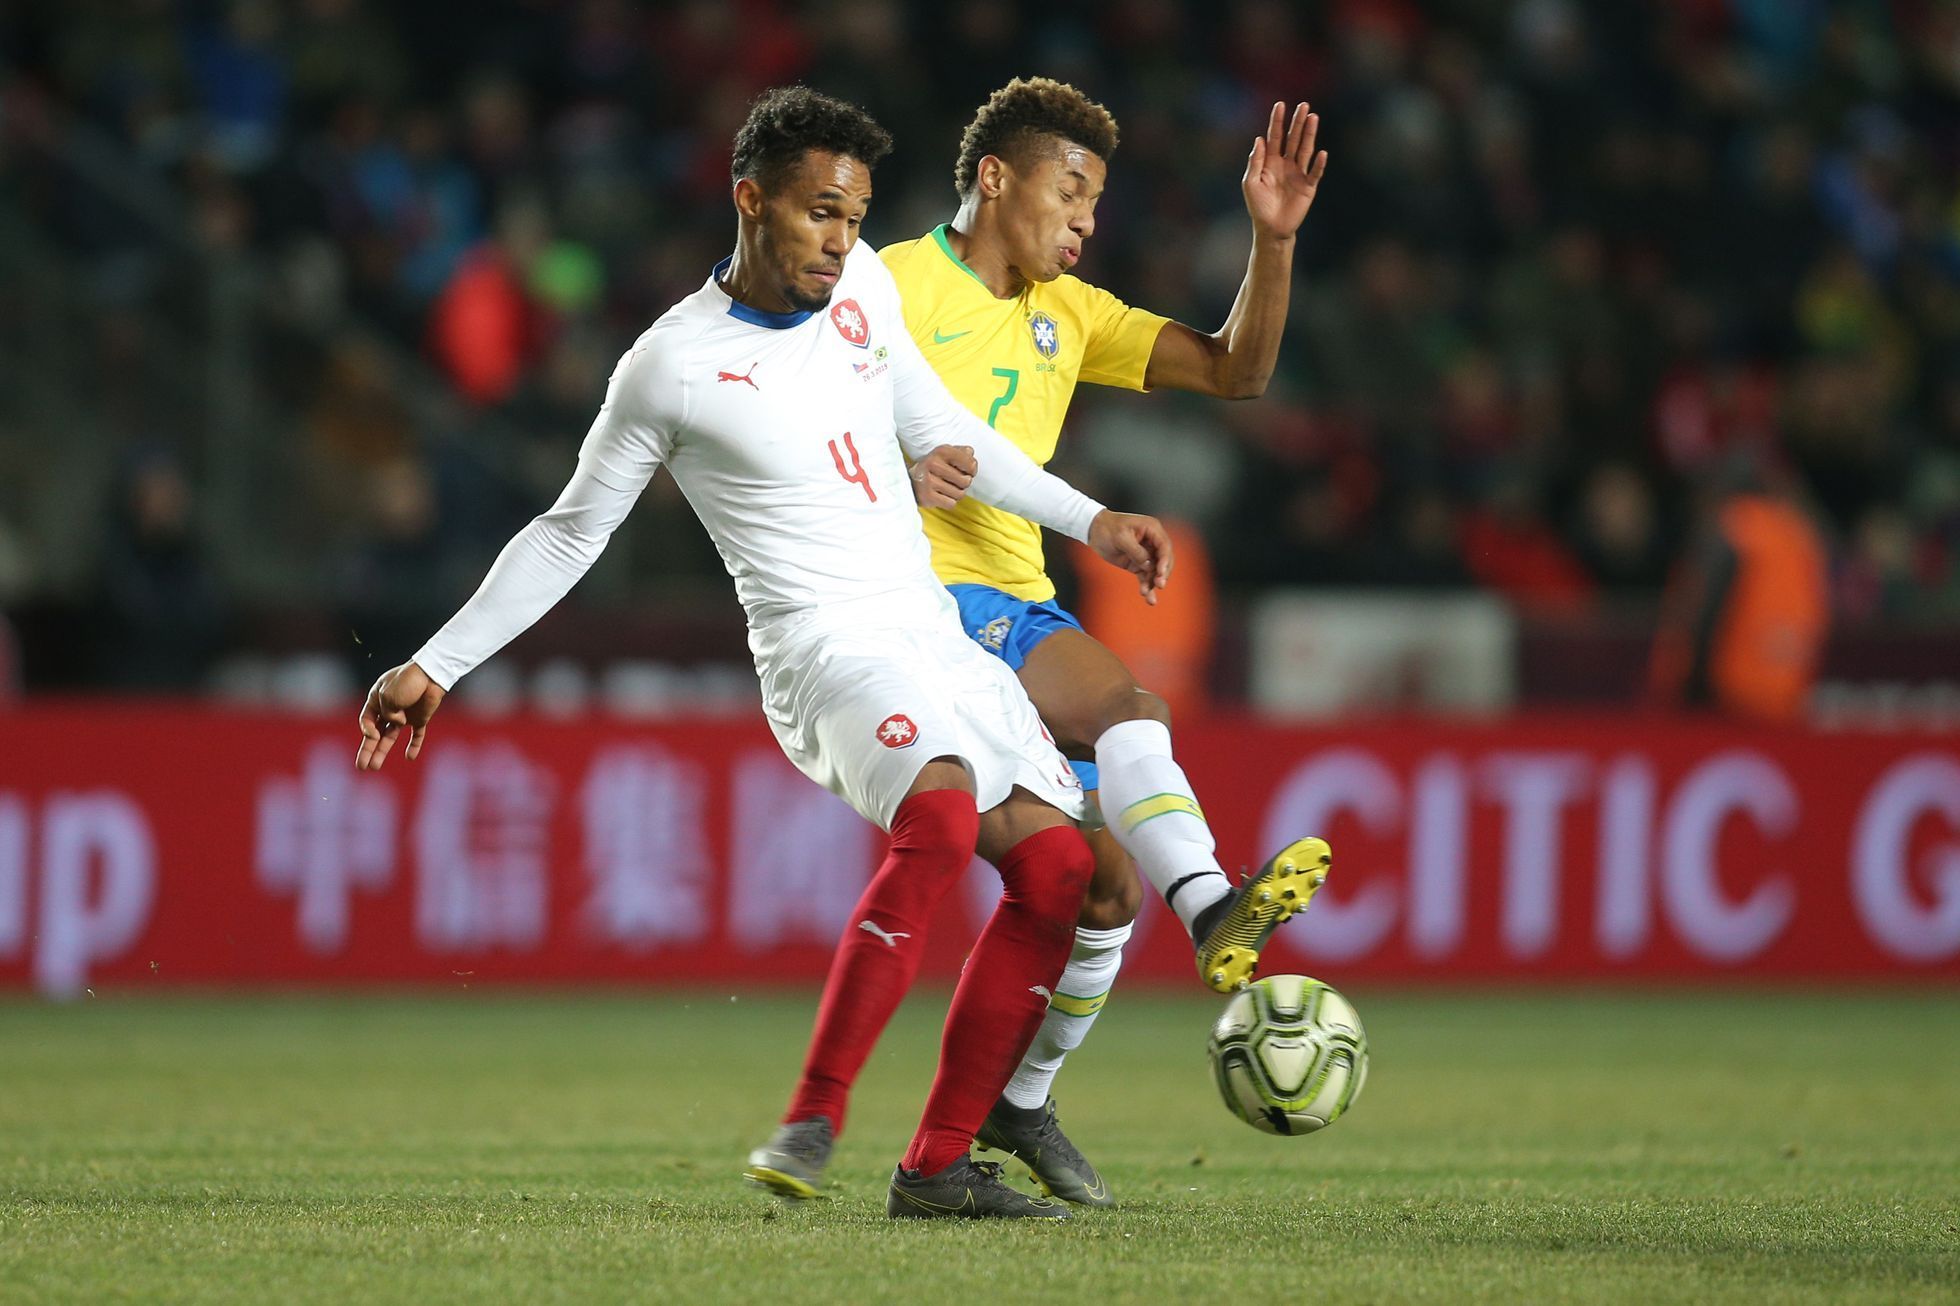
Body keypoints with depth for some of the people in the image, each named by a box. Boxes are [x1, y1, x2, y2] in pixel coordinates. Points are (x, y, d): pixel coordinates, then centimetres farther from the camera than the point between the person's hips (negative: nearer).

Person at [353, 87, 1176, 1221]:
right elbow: (569, 534, 3)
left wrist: (1089, 520, 26)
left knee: (1058, 872, -4)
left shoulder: (860, 286, 8)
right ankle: (814, 1121, -33)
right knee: (942, 821, -35)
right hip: (826, 648, -8)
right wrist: (434, 668, 2)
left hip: (935, 636, 8)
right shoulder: (672, 367, -8)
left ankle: (939, 1164, 1)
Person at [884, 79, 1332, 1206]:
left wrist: (1274, 239, -1)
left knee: (1110, 884, 1)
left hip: (1020, 607, 8)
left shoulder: (1067, 312, 19)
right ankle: (1214, 909, -52)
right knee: (1126, 703, -33)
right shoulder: (899, 285, -3)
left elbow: (1234, 370, 13)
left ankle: (1021, 1104, 19)